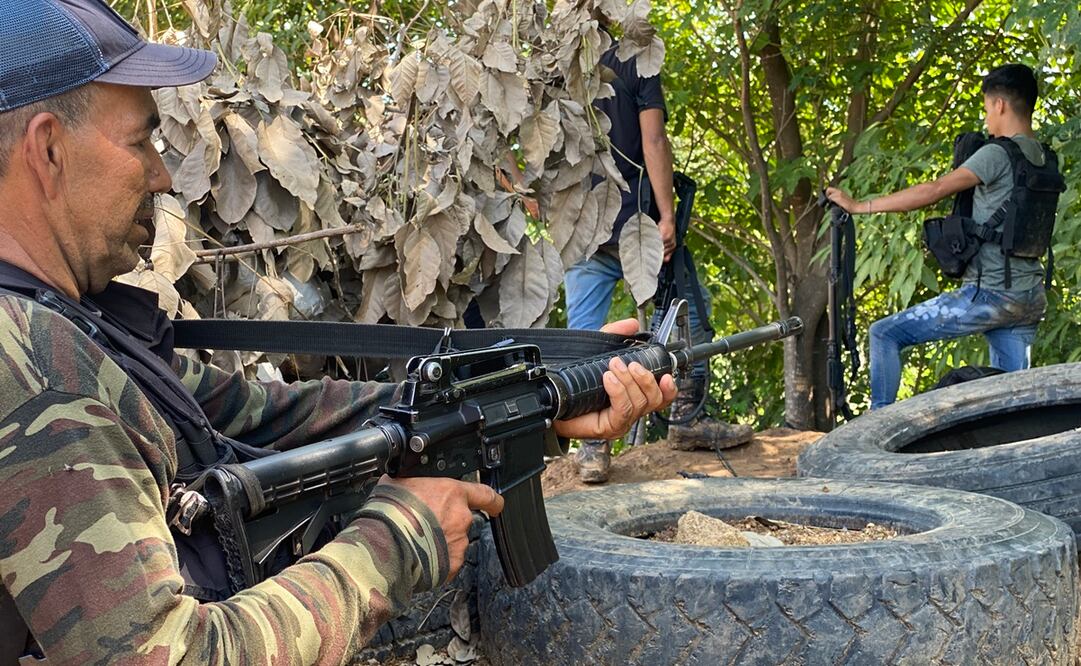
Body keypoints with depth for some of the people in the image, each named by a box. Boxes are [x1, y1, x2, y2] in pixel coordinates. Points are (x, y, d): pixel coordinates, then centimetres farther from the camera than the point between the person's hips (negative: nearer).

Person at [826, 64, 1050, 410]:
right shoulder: (1042, 159, 14)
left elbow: (933, 191, -15)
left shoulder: (998, 154, -12)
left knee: (884, 334, 0)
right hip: (1030, 299, 9)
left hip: (990, 293, -9)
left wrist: (859, 206, -10)